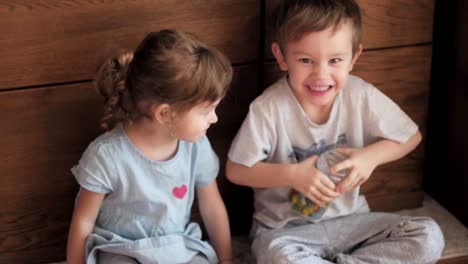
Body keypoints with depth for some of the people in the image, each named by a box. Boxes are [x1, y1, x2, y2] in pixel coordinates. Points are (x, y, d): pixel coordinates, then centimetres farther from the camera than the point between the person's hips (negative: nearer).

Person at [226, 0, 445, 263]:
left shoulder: (362, 96, -10)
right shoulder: (269, 109, -18)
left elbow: (411, 136, 5)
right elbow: (236, 170, -9)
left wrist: (371, 156, -13)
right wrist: (291, 175, -21)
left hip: (348, 219, 4)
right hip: (285, 228, -3)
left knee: (428, 237, -16)